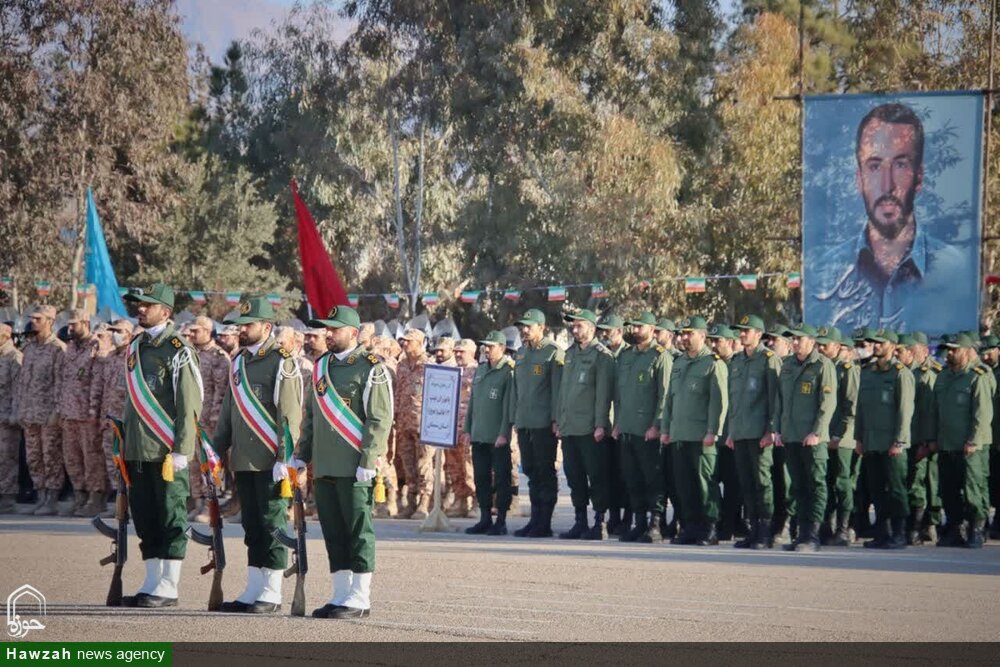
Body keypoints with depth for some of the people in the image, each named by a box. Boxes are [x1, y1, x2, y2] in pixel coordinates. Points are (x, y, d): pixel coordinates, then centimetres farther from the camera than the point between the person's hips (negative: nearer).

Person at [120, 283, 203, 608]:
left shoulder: (178, 351, -8)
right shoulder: (136, 347, 16)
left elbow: (190, 404, -12)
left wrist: (181, 449, -16)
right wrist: (126, 443, 19)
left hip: (167, 451, -8)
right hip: (139, 452, 8)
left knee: (171, 520, -2)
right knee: (145, 518, 10)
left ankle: (168, 588, 0)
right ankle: (152, 584, 17)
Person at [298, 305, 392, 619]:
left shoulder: (371, 369, -6)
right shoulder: (321, 366, 16)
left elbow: (380, 419, -11)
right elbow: (311, 415, 22)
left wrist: (367, 462, -17)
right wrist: (302, 454, 16)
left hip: (354, 467, -7)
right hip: (325, 466, 7)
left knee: (358, 532, -2)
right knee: (333, 533, 10)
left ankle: (359, 599, 1)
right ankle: (341, 596, 16)